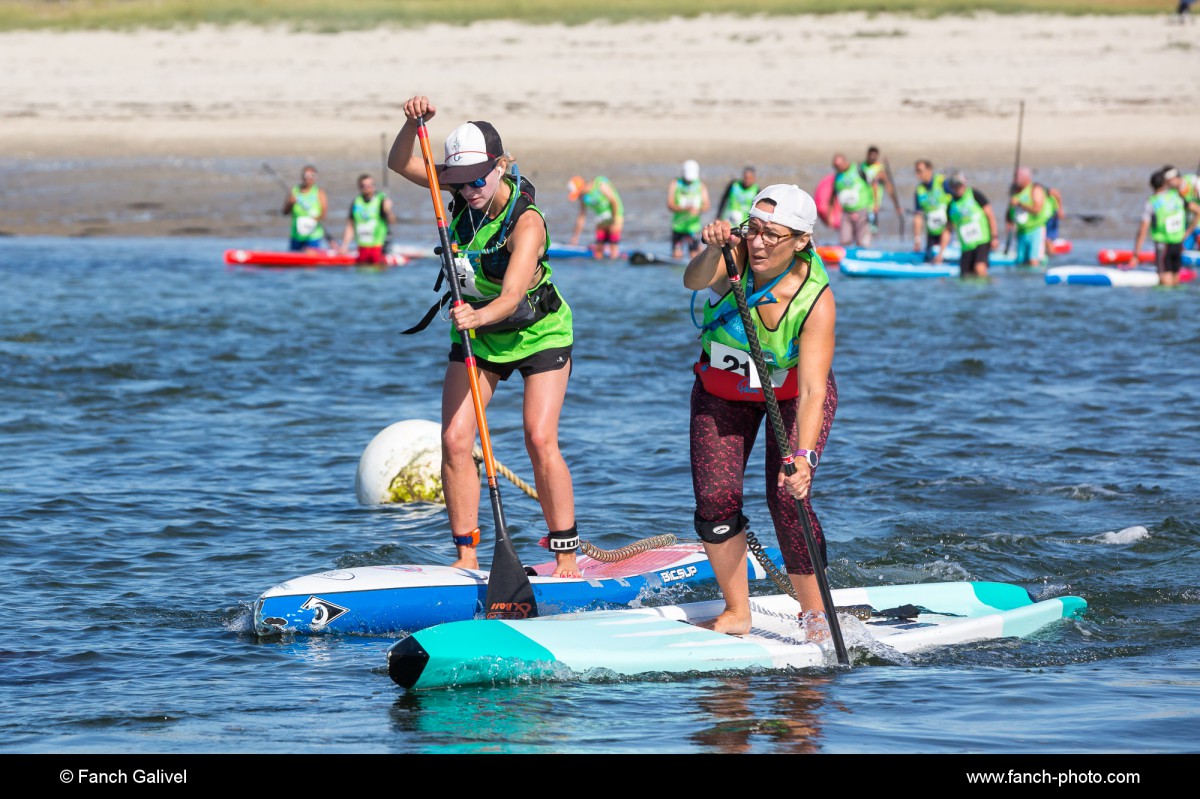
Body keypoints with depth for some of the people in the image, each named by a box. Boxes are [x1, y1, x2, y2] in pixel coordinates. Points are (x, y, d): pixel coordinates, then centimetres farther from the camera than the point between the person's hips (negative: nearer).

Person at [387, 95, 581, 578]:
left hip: (538, 333, -5)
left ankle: (567, 558, -8)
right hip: (477, 331, 6)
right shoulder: (466, 192, -13)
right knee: (454, 439, -8)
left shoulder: (526, 222, -31)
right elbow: (400, 164, -7)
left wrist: (480, 316, -62)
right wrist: (414, 123, -25)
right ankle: (467, 557, -3)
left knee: (540, 439, -17)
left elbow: (512, 296, -42)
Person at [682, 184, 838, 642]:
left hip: (791, 393, -3)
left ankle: (814, 614, -4)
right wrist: (713, 249, -66)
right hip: (722, 392, 3)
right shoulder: (737, 256, -25)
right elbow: (694, 281, -45)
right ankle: (737, 613, 5)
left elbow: (812, 390, -36)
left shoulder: (815, 299, -31)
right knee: (715, 497, -8)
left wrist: (802, 457, -48)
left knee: (787, 498, -18)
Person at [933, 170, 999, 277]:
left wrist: (994, 236, -7)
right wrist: (941, 252, 12)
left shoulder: (975, 195, 0)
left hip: (982, 241, -5)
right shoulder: (951, 205, 12)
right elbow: (947, 230, 17)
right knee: (965, 276, 0)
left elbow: (990, 214, 0)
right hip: (966, 246, 5)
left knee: (979, 269, -23)